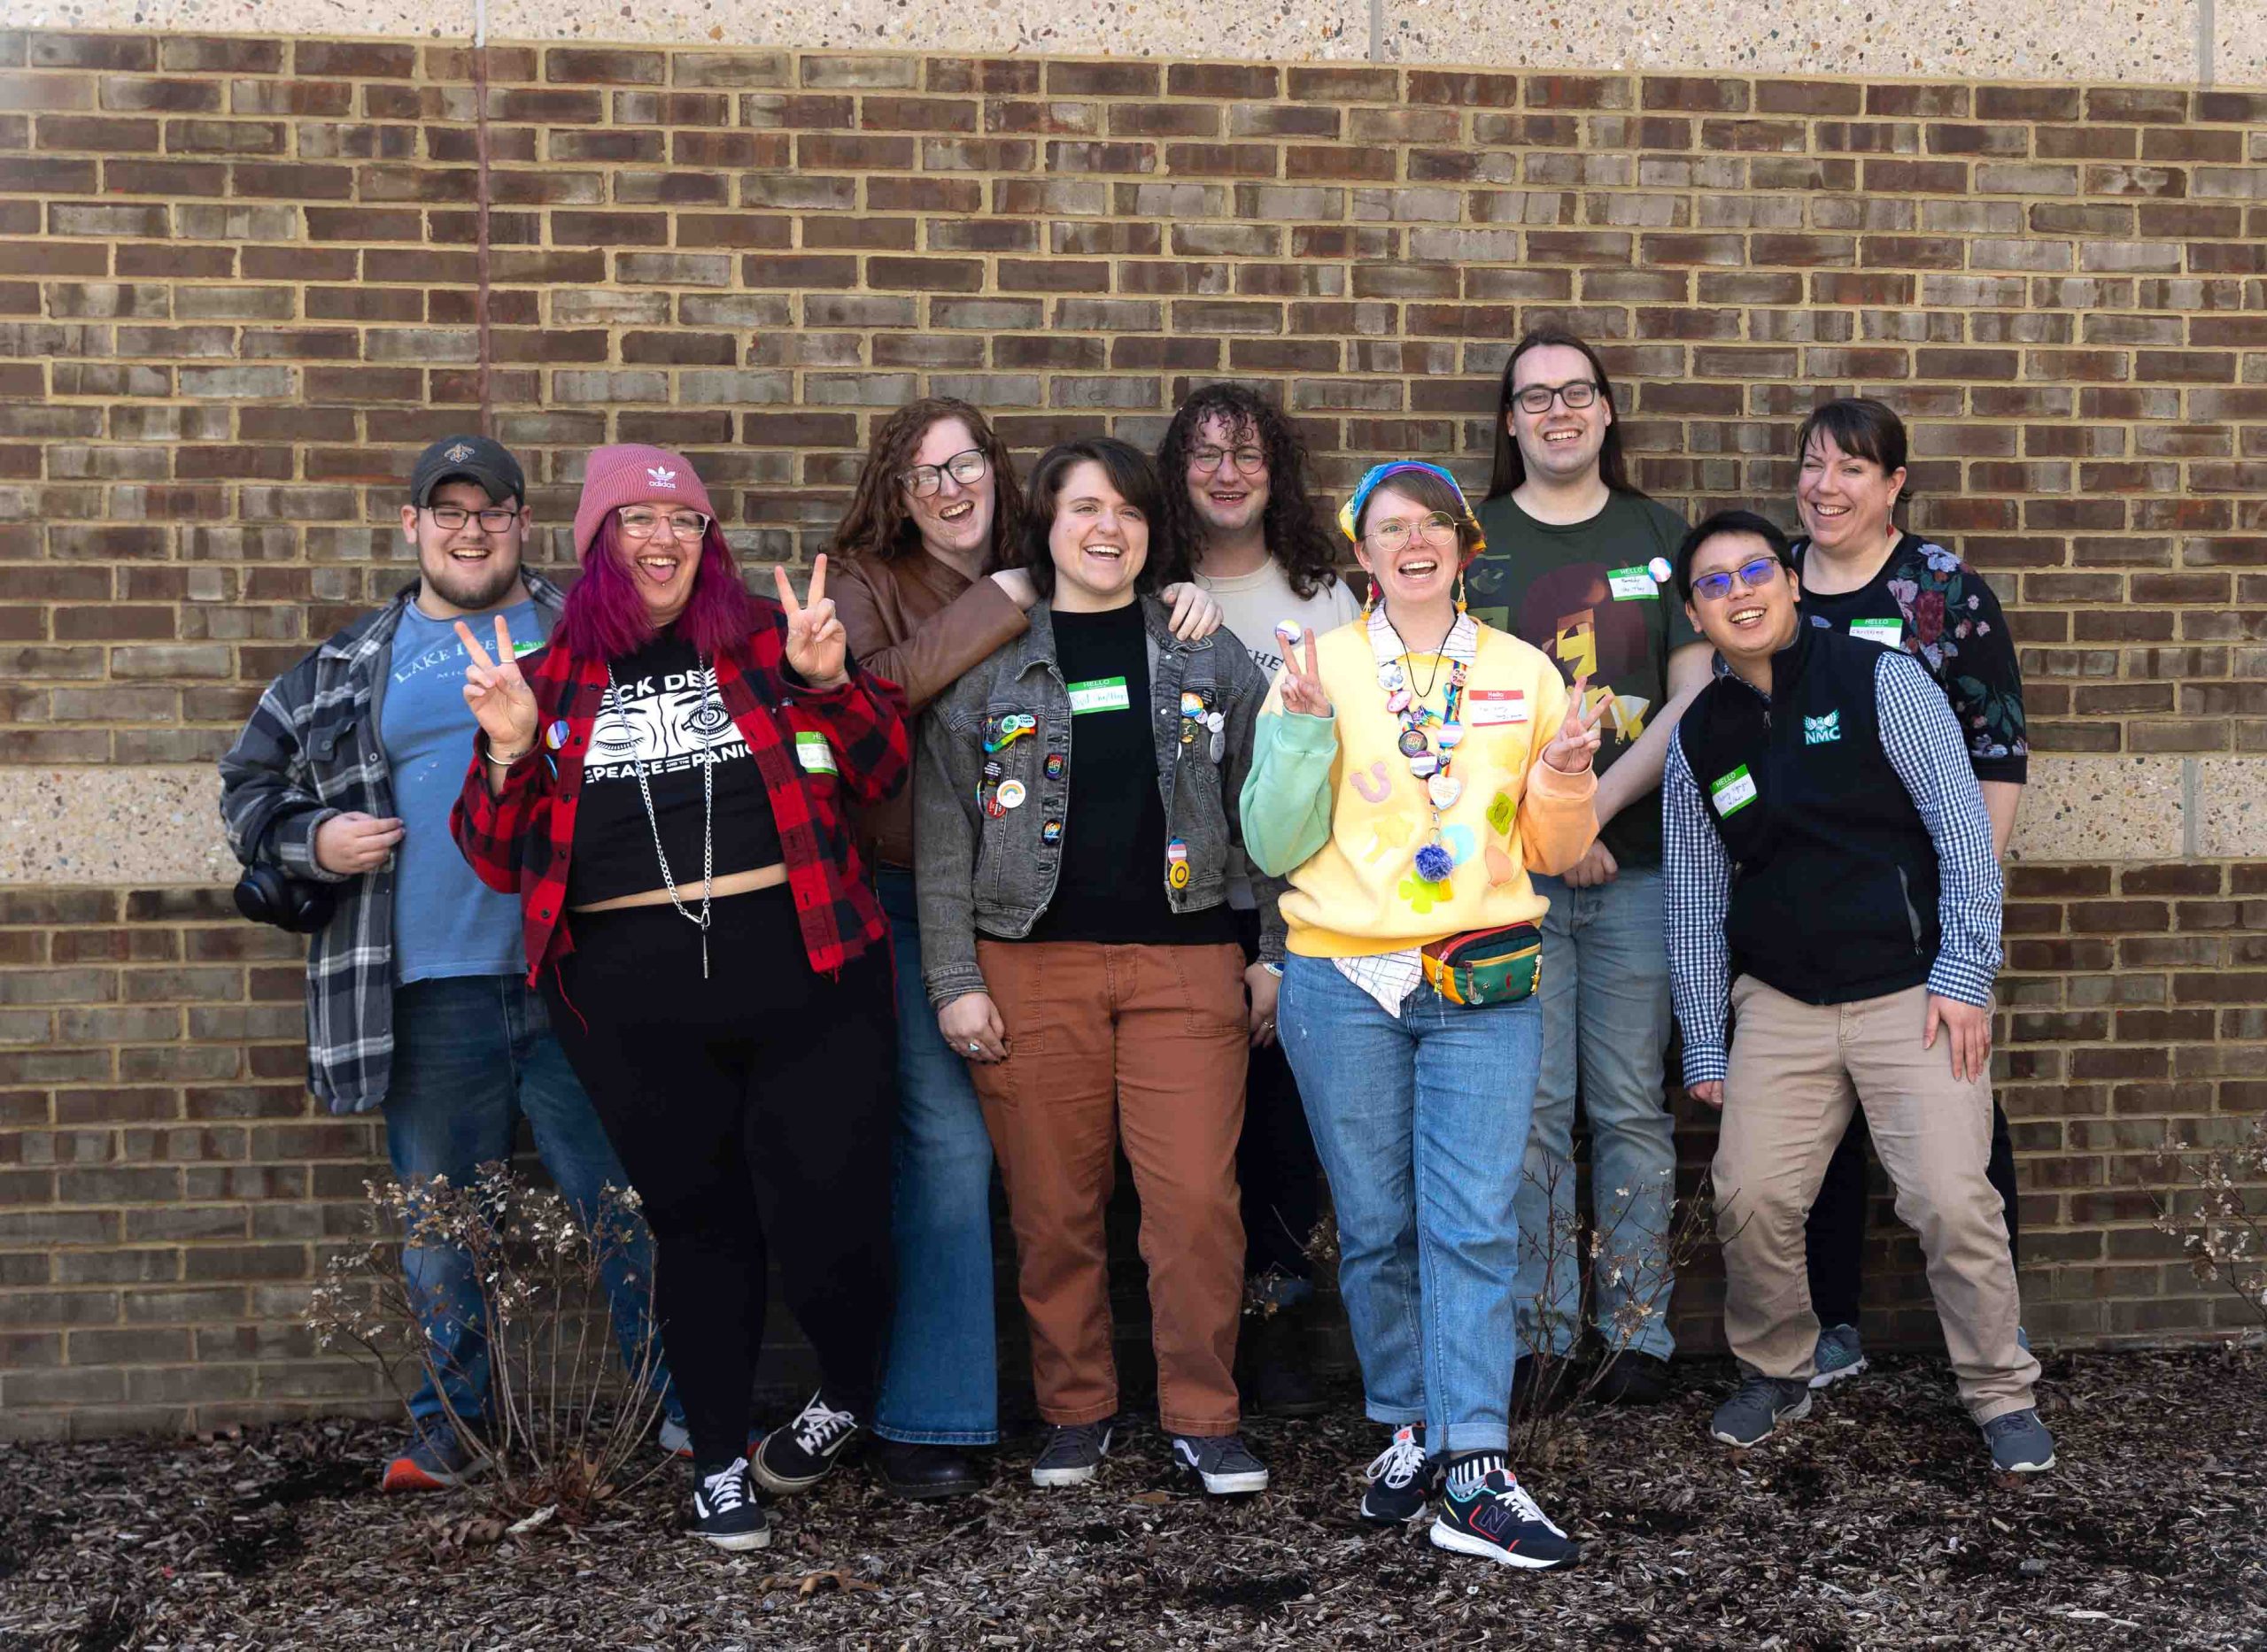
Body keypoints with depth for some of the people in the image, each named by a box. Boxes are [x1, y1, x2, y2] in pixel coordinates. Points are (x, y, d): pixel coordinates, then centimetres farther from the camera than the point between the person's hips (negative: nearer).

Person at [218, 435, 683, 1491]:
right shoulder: (346, 671, 13)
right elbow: (249, 786, 19)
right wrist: (312, 839, 1)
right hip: (429, 996, 2)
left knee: (633, 1203, 3)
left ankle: (689, 1407, 15)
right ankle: (451, 1427, 25)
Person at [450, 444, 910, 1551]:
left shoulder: (765, 639, 7)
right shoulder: (552, 676, 9)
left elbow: (880, 773, 6)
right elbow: (503, 861, 9)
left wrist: (830, 682, -11)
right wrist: (507, 753, -8)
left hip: (801, 971, -1)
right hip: (636, 1002, 1)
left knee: (822, 1210, -2)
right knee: (697, 1220, 10)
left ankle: (849, 1392, 28)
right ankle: (718, 1460, 27)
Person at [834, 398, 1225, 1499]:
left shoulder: (1043, 592, 9)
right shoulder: (868, 584, -1)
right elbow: (862, 694, -19)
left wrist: (1189, 603, -7)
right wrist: (996, 609, -17)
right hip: (909, 902, -4)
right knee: (949, 1138, -9)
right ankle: (924, 1418, 0)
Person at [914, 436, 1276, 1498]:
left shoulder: (1207, 655, 10)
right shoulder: (987, 664, 6)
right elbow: (942, 834, 3)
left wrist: (1278, 954, 3)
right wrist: (955, 982, -3)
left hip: (1184, 961, 0)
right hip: (1034, 967, 0)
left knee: (1197, 1200, -7)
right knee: (1054, 1208, 3)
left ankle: (1203, 1419, 8)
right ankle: (1074, 1412, 19)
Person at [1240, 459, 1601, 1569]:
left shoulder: (1522, 673, 10)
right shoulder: (1319, 665, 4)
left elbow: (1554, 854, 13)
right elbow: (1275, 847, -1)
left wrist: (1564, 782, -7)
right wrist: (1304, 728, -13)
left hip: (1484, 987, 1)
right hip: (1343, 985, 0)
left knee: (1474, 1224, -7)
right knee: (1375, 1225, 6)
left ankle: (1475, 1476, -5)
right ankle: (1407, 1429, 23)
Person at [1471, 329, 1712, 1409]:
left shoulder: (1658, 536, 10)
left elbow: (1695, 694, 2)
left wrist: (1597, 805, -10)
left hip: (1638, 864, 1)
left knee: (1632, 1107, 5)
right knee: (1528, 1108, 0)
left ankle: (1638, 1332, 14)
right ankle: (1537, 1336, 9)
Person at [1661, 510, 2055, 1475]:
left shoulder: (1879, 682, -3)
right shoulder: (1699, 740, 8)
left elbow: (1962, 828, -5)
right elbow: (1696, 896, 13)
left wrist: (1962, 978, -10)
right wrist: (1704, 1047, 12)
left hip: (1913, 991, -3)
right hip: (1780, 1007, 3)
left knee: (1952, 1202, -10)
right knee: (1750, 1197, -5)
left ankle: (2001, 1395, 10)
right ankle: (1774, 1376, 19)